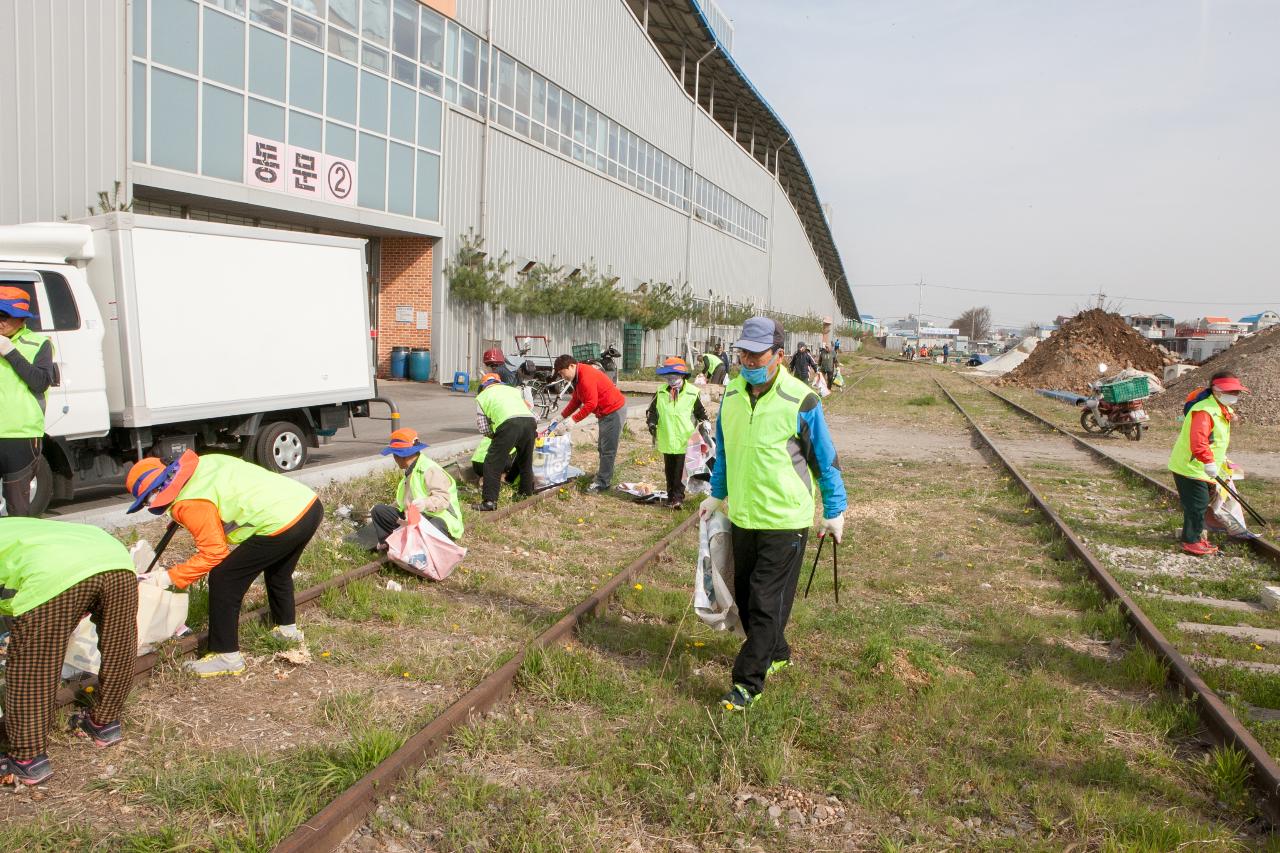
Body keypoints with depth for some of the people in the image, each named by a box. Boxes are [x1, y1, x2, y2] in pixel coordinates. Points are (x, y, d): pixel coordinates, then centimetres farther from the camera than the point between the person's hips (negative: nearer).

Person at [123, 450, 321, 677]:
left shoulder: (189, 503, -9)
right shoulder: (202, 462, 14)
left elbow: (213, 553, -7)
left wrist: (170, 577, 0)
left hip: (281, 521, -9)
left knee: (223, 580, 2)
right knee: (277, 571, 34)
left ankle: (227, 657, 9)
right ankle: (287, 628, 51)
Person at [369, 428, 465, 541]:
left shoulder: (430, 470, -14)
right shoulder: (409, 471, 19)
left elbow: (443, 498, -26)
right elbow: (404, 501, 27)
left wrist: (426, 503, -43)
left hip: (439, 518, -9)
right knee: (378, 510, 2)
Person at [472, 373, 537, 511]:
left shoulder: (482, 396, 25)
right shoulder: (513, 389, 37)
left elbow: (483, 428, 20)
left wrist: (495, 436, 37)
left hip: (509, 423, -5)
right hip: (530, 421, 5)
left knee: (492, 464, 4)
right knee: (526, 463, 24)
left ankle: (489, 501, -2)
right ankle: (527, 493, 37)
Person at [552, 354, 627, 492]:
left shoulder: (586, 376, -25)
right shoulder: (577, 377, 7)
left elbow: (591, 404, -29)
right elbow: (576, 400, 14)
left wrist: (574, 420, -26)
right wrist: (562, 416, 8)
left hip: (614, 410, -11)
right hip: (604, 412, 11)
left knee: (608, 448, -7)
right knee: (602, 446, 17)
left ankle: (603, 482, -3)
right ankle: (604, 474, 27)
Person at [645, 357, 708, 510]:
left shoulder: (692, 393, -6)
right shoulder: (661, 392, 0)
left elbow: (701, 414, 7)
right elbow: (651, 410, 11)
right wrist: (652, 422, -6)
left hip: (685, 441, -3)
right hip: (667, 440, 3)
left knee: (680, 471, 0)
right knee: (669, 470, 14)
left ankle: (678, 497, 7)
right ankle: (671, 495, 25)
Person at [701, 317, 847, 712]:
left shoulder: (800, 401, -14)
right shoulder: (732, 395, 3)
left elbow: (826, 460, -5)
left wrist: (834, 511, -1)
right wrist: (717, 494, 22)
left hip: (785, 520, -6)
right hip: (742, 516, 6)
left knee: (766, 603, -3)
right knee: (746, 595, 15)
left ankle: (748, 682, 5)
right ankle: (776, 654, 36)